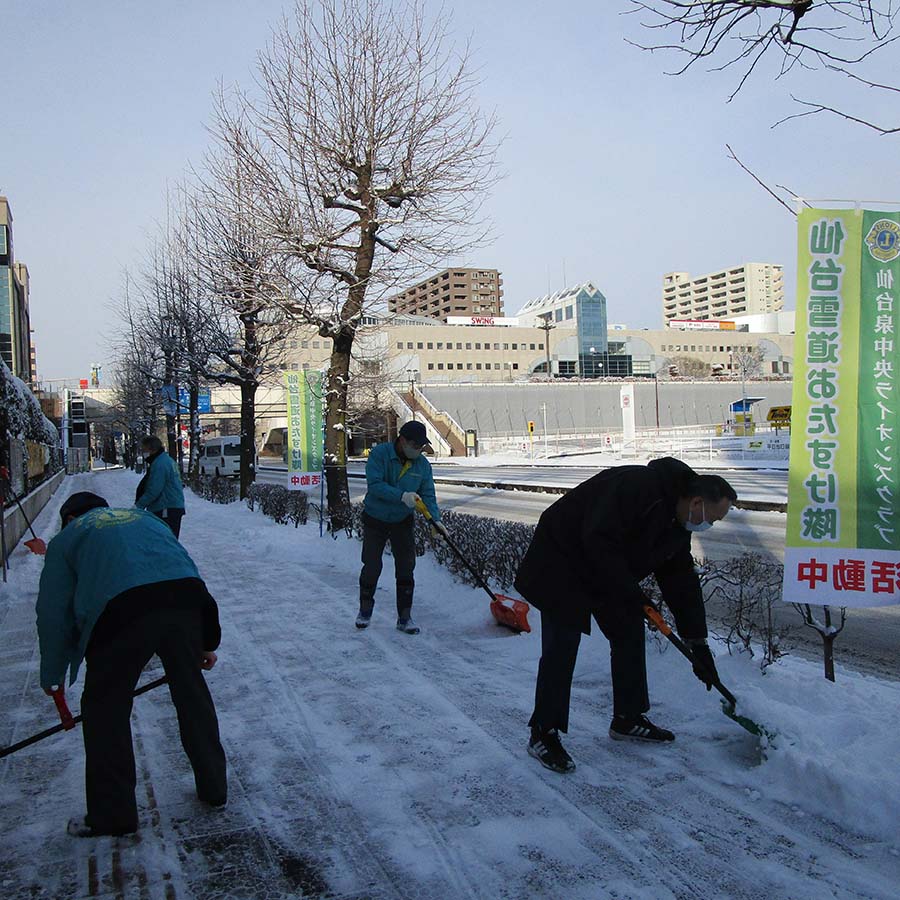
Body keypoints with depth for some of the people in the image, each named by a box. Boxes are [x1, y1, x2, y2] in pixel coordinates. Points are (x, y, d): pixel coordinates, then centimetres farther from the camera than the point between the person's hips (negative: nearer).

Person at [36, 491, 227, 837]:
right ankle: (213, 787, 34)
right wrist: (207, 641, 32)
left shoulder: (66, 538, 27)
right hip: (185, 599, 4)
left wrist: (52, 676, 34)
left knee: (104, 708, 15)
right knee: (193, 694, 21)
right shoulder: (144, 518, 36)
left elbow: (53, 612, 22)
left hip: (122, 612, -4)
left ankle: (112, 815, 22)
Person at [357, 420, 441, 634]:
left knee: (406, 570, 0)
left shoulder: (423, 464, -7)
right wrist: (402, 495, -37)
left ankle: (404, 618, 11)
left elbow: (428, 496, -8)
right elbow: (375, 485, -27)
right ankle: (365, 611, 24)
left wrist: (435, 520, -24)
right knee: (371, 567, 3)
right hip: (375, 520, -2)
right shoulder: (379, 454, -18)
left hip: (403, 522, 3)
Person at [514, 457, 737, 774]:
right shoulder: (639, 486, -29)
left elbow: (681, 581, 7)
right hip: (561, 562, -10)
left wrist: (699, 645, 7)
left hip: (609, 572, 10)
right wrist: (631, 592, -25)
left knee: (630, 635, 10)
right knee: (561, 648, -10)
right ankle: (543, 734, 1)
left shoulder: (677, 522, 1)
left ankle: (627, 719, 25)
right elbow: (598, 540, -33)